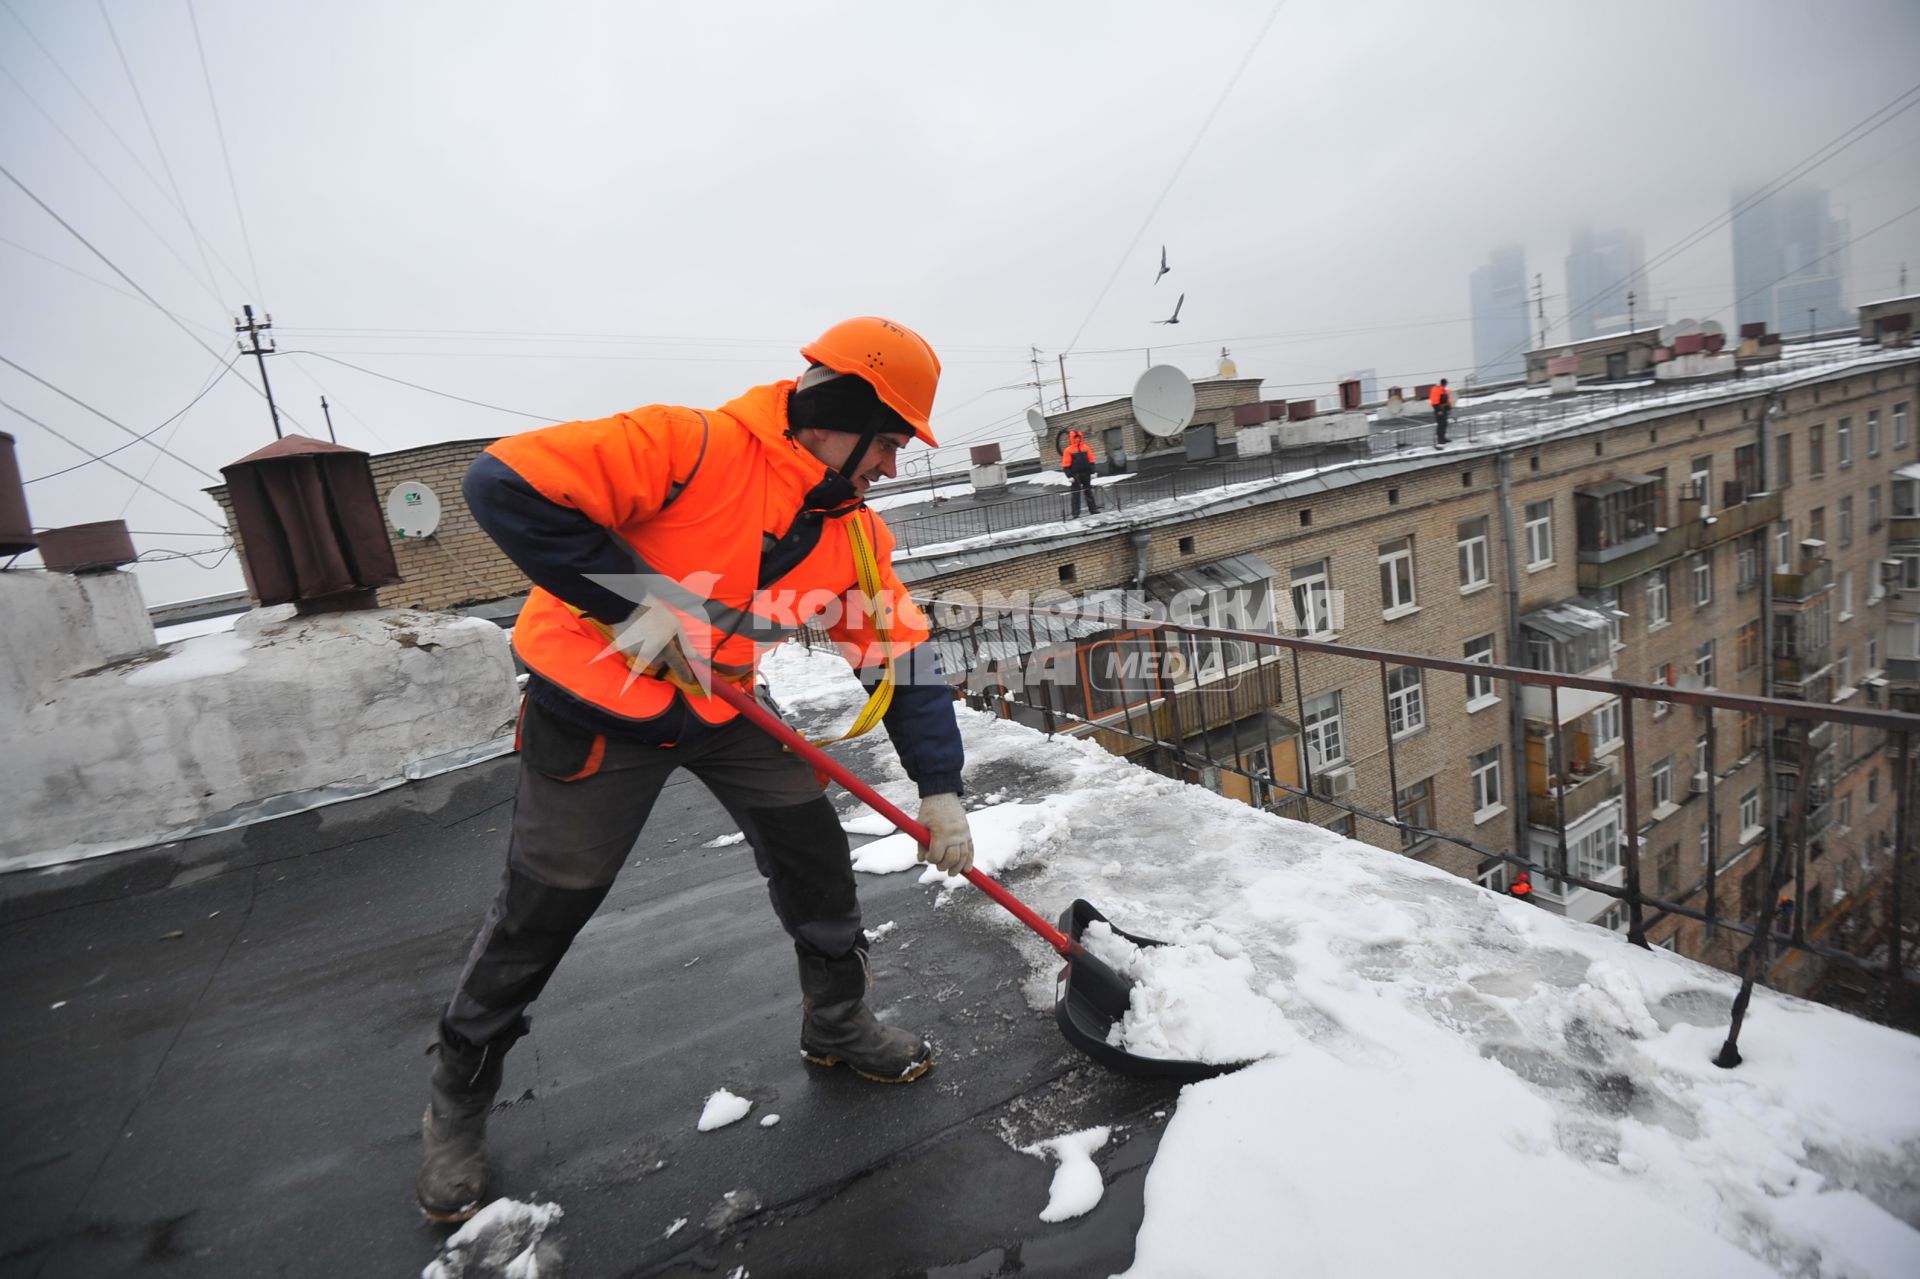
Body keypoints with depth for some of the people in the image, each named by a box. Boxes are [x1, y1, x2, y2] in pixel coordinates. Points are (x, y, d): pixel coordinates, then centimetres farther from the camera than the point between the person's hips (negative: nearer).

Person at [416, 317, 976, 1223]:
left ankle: (837, 1023, 31)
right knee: (539, 915, 6)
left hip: (726, 708, 6)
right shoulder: (692, 450, -26)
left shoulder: (854, 534, -5)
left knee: (814, 851, 5)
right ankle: (456, 1106, 33)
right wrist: (632, 600, -29)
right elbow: (507, 483, -28)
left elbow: (903, 659, -1)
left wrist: (939, 790, -5)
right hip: (597, 707, -5)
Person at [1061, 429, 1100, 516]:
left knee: (1089, 492, 11)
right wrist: (1069, 476, -13)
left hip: (1086, 474, 4)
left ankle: (1093, 509, 19)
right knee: (1076, 494, -2)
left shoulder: (1085, 448, 7)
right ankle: (1076, 513, -2)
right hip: (1075, 475, -4)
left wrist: (1092, 472, 5)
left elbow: (1091, 461, 10)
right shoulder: (1068, 450, -4)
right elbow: (1066, 465, -6)